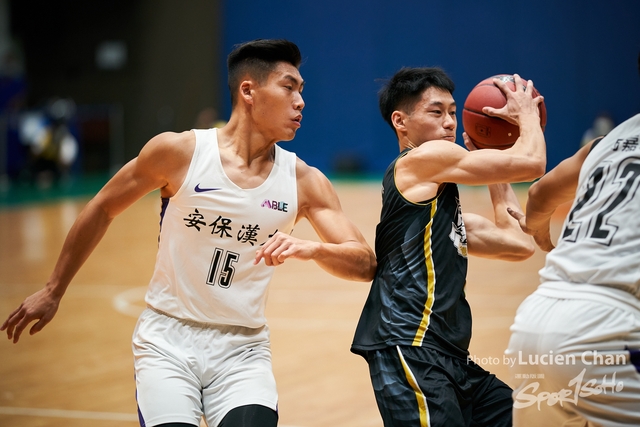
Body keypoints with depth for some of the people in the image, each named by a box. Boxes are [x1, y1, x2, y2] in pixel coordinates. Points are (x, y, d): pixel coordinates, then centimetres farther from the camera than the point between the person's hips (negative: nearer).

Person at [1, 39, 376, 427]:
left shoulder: (303, 182, -4)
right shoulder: (179, 151, -9)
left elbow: (365, 264, -7)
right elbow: (102, 209, 4)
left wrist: (310, 248, -28)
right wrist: (54, 292, 11)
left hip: (242, 350, 2)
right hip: (169, 340, -2)